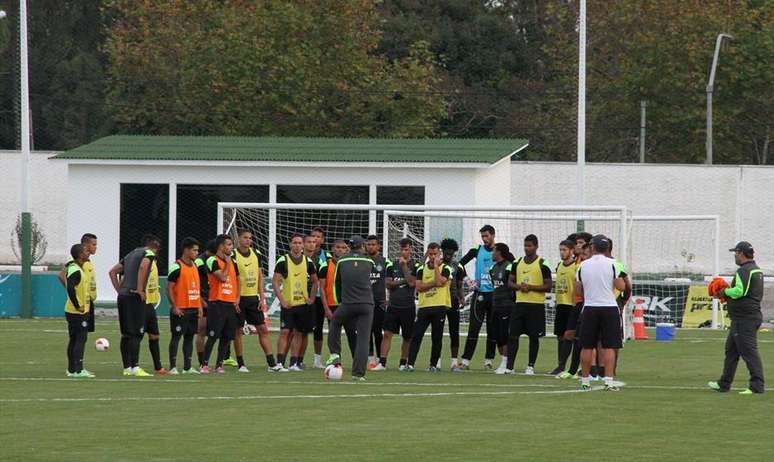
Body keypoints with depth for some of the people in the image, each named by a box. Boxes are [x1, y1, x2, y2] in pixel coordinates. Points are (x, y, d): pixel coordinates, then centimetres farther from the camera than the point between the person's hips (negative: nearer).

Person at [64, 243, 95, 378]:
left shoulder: (80, 269, 13)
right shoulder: (76, 271, -19)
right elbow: (70, 289, -29)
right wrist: (78, 306, -22)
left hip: (80, 311, 10)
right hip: (77, 312, -10)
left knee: (74, 339, 12)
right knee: (80, 339, -8)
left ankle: (72, 369, 17)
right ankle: (77, 370, -8)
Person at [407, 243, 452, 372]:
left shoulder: (445, 269, 2)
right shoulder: (421, 269, 11)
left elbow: (439, 282, -16)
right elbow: (419, 287, -1)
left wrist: (436, 266, -9)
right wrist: (434, 283, -11)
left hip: (439, 307, -2)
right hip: (424, 306, 2)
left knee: (437, 337, 2)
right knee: (416, 335, -5)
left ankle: (433, 365, 10)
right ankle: (410, 363, -8)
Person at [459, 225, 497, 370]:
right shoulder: (477, 251, 6)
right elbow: (460, 264, 9)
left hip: (495, 294, 0)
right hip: (479, 294, 0)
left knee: (492, 329, 5)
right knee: (473, 328, -6)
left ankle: (488, 360, 13)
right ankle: (466, 361, -8)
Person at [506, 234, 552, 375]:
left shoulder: (543, 264, -4)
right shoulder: (518, 263, 11)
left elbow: (548, 286, -6)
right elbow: (510, 282, 14)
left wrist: (531, 287, -16)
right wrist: (519, 286, -7)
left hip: (536, 305, -4)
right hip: (520, 303, 4)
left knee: (534, 336, 2)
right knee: (513, 334, -2)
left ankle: (530, 366, 10)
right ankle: (509, 366, 1)